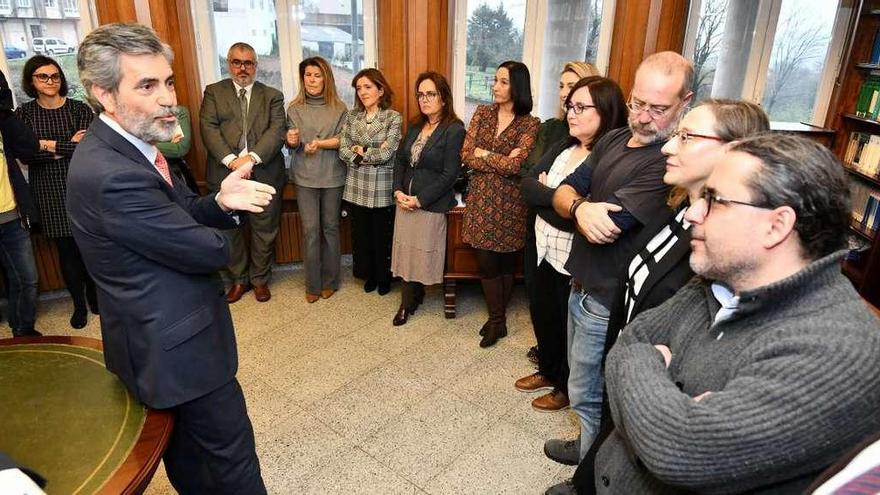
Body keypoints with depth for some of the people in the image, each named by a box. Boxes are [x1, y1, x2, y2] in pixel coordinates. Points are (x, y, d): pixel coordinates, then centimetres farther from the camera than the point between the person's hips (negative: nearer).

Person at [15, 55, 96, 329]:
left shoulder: (80, 108, 0)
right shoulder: (23, 113, 4)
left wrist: (49, 146, -9)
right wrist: (67, 148, -14)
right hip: (48, 191, 1)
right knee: (66, 250, 7)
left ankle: (94, 297, 26)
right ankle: (79, 304, 23)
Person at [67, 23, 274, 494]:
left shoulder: (126, 146, 2)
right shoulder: (110, 175, -30)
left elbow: (180, 214, 6)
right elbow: (209, 250, -25)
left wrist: (221, 202, -15)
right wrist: (215, 236, -1)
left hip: (161, 336, 10)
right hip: (177, 346, -10)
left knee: (188, 455, 28)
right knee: (232, 457, 9)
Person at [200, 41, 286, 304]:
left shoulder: (272, 96, 8)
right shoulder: (213, 92, 9)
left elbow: (277, 131, -5)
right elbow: (209, 129, -3)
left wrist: (252, 157, -19)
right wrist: (230, 160, -18)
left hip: (264, 173, 0)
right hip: (225, 173, 1)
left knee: (264, 230, 8)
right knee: (229, 229, 10)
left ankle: (260, 279, 25)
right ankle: (239, 279, 27)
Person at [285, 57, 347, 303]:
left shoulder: (339, 108, 1)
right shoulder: (294, 108, 4)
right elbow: (292, 145, 7)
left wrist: (320, 143, -16)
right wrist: (292, 141, -15)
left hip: (332, 176, 0)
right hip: (305, 177, 1)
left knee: (330, 227, 7)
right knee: (310, 230, 0)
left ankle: (329, 281, 21)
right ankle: (313, 284, 12)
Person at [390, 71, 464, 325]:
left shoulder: (455, 130, -11)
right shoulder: (415, 127, 11)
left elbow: (449, 175, -16)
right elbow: (400, 160, 13)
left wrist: (420, 200, -17)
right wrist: (398, 191, -3)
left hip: (431, 205, -6)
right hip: (405, 202, 6)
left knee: (423, 253, 4)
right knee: (406, 251, 9)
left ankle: (410, 301, 24)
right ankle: (409, 300, 21)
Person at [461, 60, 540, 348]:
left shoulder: (530, 124, -6)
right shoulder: (482, 113, 4)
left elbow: (515, 165, -17)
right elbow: (466, 156, -3)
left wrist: (484, 154, -7)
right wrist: (501, 162, -11)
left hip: (509, 202, -3)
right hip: (481, 199, 3)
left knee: (505, 262, 10)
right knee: (486, 262, 5)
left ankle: (497, 318, 28)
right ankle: (498, 321, 22)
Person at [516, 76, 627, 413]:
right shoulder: (563, 148, 4)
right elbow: (527, 184, -5)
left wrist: (544, 197, -18)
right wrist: (559, 198, -19)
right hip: (545, 249, 8)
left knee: (570, 324, 12)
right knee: (542, 313, 22)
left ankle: (568, 388, 36)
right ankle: (548, 371, 46)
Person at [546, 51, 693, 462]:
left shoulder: (671, 162, -24)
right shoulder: (613, 140, 5)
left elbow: (607, 226, -29)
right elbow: (562, 192, 1)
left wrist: (577, 205, -8)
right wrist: (581, 206, -22)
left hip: (607, 302, -8)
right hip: (582, 285, 9)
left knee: (587, 395, 9)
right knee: (582, 377, 26)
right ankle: (588, 446, 49)